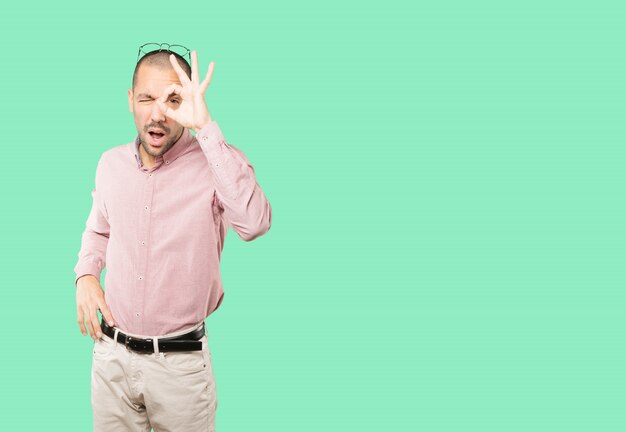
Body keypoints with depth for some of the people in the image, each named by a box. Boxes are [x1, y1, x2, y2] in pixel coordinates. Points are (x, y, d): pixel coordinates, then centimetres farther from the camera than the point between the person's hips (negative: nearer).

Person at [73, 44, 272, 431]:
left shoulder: (217, 161, -15)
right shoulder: (111, 163, 2)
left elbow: (254, 223, -36)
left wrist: (205, 126, -34)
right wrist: (86, 275, -1)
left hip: (181, 361, -4)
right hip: (111, 353, 4)